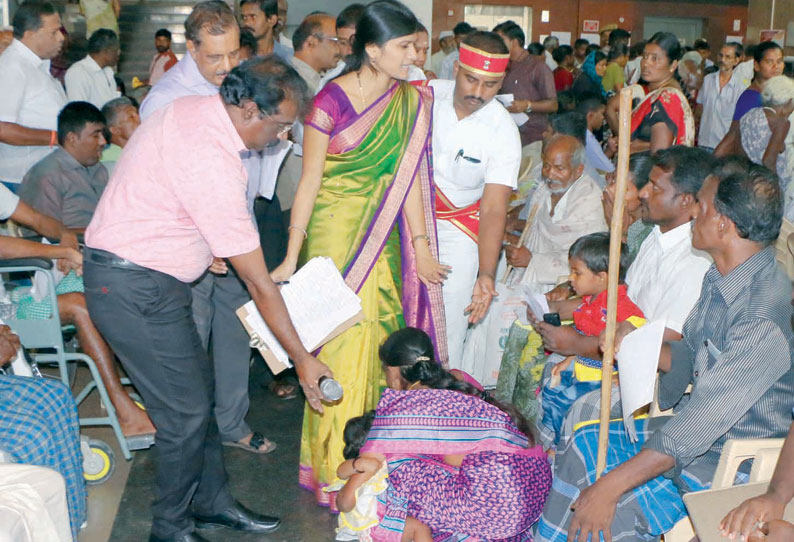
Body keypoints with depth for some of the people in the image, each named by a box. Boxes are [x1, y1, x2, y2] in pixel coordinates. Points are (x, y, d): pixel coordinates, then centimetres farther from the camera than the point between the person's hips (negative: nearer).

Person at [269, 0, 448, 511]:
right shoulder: (332, 100, -12)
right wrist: (291, 259, -9)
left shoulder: (413, 101, 3)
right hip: (335, 235, -4)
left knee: (379, 340, 8)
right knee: (341, 343, -1)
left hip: (385, 239, 5)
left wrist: (421, 248, 1)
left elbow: (408, 176, 4)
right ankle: (333, 467, 15)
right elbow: (309, 182, -9)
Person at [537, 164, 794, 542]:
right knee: (588, 445, 3)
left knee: (615, 507, -20)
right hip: (700, 431, 9)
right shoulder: (720, 279, 0)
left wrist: (611, 486, -29)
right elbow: (687, 358, 14)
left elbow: (698, 424, -31)